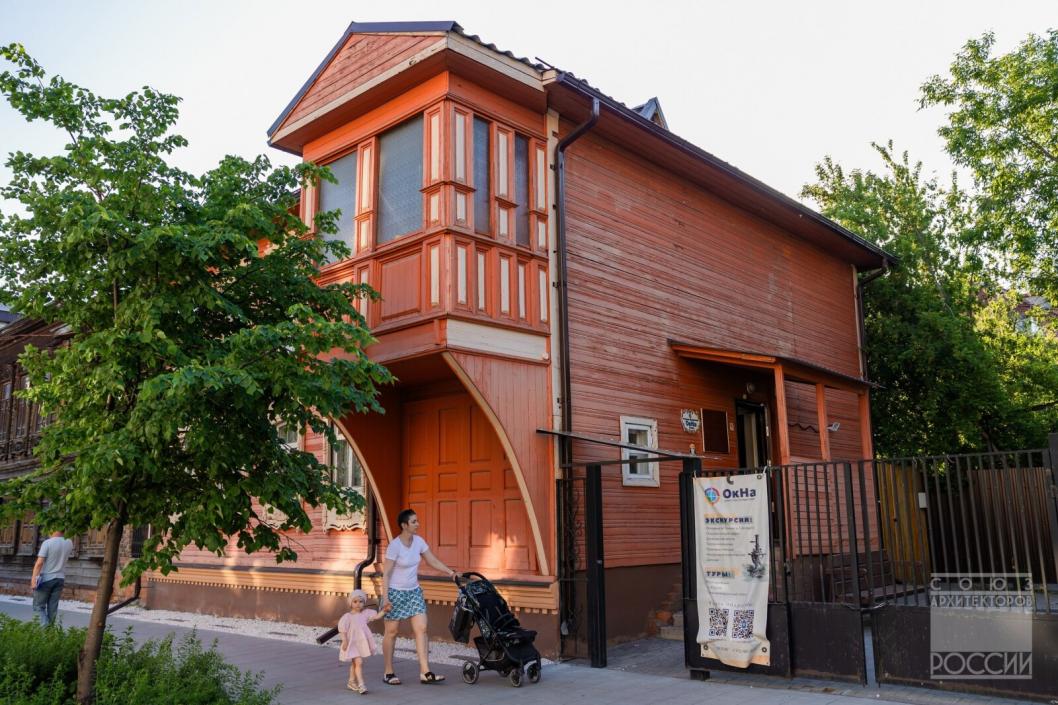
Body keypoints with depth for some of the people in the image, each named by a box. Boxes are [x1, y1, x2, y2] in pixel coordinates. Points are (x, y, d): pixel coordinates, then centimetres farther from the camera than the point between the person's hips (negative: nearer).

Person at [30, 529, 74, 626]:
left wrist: (33, 578, -19)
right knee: (52, 608, 9)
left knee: (39, 607, 3)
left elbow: (39, 563, -19)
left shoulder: (47, 543, -14)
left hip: (45, 579, -4)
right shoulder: (69, 543, 1)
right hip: (60, 578, 4)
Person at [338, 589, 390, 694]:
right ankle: (361, 685, -15)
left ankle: (351, 682, 35)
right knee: (358, 662, -17)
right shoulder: (347, 616, -12)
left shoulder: (365, 613, 1)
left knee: (354, 663, 20)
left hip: (362, 643, 6)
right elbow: (343, 630, -12)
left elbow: (377, 616, -1)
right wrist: (344, 641, -17)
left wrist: (384, 610, -15)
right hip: (352, 643, -6)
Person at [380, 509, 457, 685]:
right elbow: (386, 573, -16)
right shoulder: (395, 546, -18)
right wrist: (385, 597, -21)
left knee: (421, 629, -4)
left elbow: (433, 561, 8)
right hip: (396, 592, -6)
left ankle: (425, 672, -5)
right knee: (391, 632, 5)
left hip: (414, 591, 6)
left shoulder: (418, 541, -1)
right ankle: (388, 673, 18)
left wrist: (451, 572, -1)